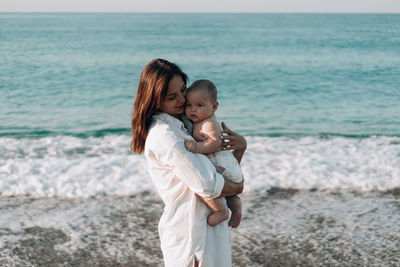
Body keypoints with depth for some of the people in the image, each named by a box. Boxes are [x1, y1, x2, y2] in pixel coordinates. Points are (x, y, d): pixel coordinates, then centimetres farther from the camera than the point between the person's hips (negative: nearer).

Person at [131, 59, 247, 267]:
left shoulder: (185, 123, 12)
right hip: (192, 234, -9)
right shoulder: (163, 135, -19)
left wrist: (240, 146, -3)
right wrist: (237, 187, -7)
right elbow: (207, 185, -25)